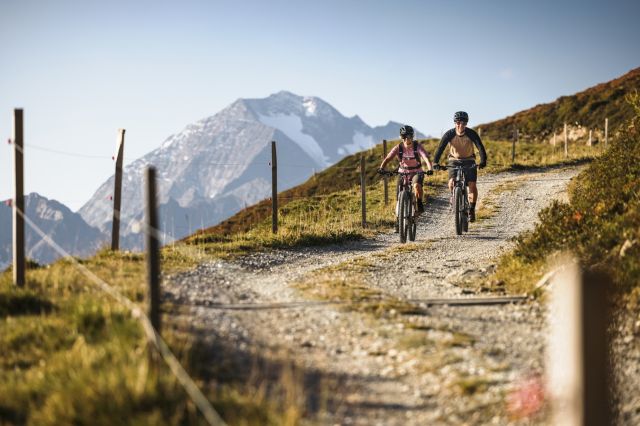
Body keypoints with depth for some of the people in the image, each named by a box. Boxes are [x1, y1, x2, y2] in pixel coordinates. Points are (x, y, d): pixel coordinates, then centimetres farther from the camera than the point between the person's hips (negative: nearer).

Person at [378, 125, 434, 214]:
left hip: (416, 172, -2)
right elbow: (387, 158, -20)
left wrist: (430, 169, -49)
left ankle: (419, 204, -12)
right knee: (399, 196, -8)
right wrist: (381, 168, -39)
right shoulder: (398, 148, -12)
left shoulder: (417, 146, -17)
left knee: (417, 185, -34)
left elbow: (426, 158, -30)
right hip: (403, 172, 2)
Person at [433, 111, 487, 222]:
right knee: (451, 183, -22)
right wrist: (435, 162, -39)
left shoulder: (471, 133, -18)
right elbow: (440, 148, -24)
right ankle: (454, 196, 11)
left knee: (472, 185, -14)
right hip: (454, 161, 0)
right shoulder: (449, 134, -18)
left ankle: (472, 209, 3)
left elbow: (480, 147, -25)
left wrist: (483, 161, -42)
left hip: (469, 161, 0)